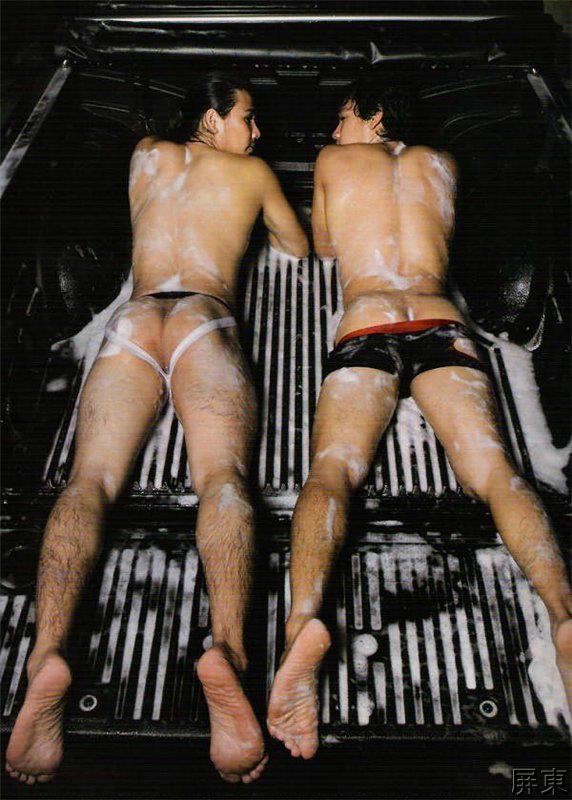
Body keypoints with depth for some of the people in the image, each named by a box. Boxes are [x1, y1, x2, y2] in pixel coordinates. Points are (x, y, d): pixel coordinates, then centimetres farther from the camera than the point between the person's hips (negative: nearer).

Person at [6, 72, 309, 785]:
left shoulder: (147, 155, 33)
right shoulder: (253, 172, 26)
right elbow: (299, 249, 40)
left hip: (133, 321, 3)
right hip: (204, 323, -2)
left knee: (91, 476, -15)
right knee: (222, 473, -23)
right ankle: (225, 646, -47)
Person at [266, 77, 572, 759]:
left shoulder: (333, 160, 23)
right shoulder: (441, 162, 30)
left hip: (365, 331, -2)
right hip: (442, 326, 3)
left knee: (330, 471, -17)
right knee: (494, 471, -12)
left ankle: (305, 619, -40)